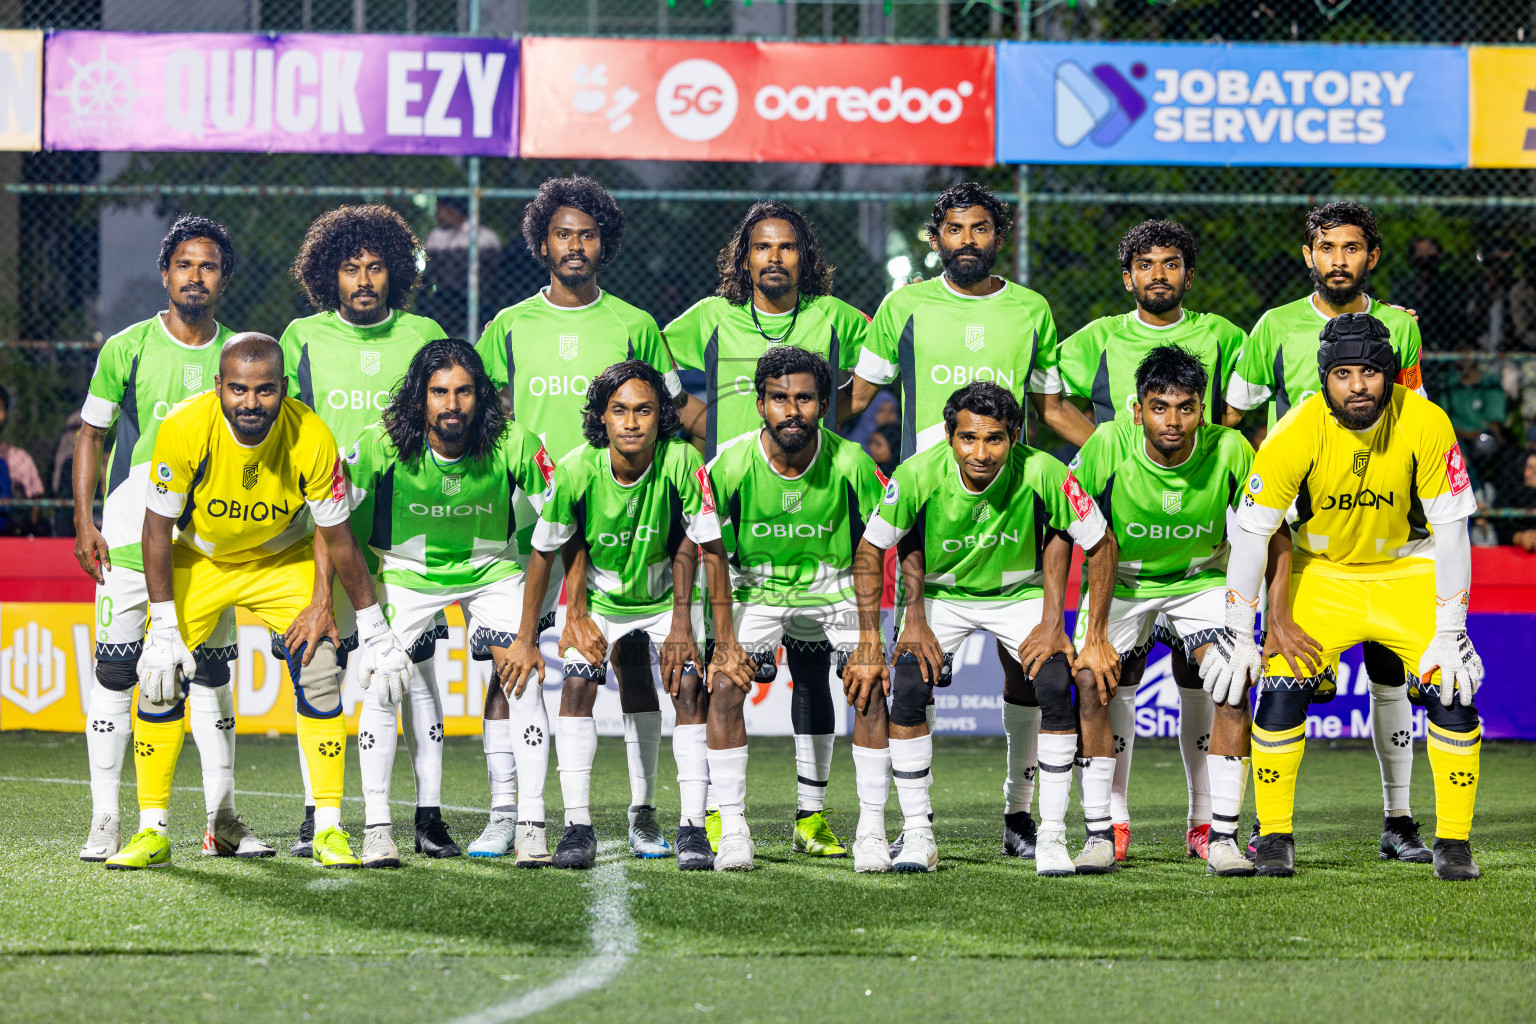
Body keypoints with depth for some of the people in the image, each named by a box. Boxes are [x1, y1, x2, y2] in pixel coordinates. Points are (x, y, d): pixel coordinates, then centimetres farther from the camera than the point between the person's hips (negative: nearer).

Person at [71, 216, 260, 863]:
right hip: (130, 537, -2)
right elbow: (91, 435, 4)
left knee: (211, 674, 3)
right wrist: (84, 522, -5)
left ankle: (221, 820, 8)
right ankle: (105, 820, 1)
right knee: (115, 671, -4)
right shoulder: (127, 349, 0)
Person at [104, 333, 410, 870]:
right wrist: (164, 630, -21)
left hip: (284, 561, 0)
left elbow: (339, 539, -15)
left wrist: (374, 631, -9)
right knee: (159, 679, -10)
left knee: (319, 678, -14)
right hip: (198, 561, 0)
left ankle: (329, 830, -5)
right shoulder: (184, 428, -30)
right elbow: (158, 529, -18)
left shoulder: (311, 438, -28)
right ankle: (152, 833, 2)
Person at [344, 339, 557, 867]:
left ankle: (531, 823, -9)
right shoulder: (380, 445, -24)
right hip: (405, 568, 0)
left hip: (491, 567, 0)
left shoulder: (514, 446, -23)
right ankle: (376, 827, -5)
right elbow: (343, 526, -10)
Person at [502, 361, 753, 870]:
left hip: (666, 598, -1)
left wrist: (725, 641, -20)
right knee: (576, 686, -15)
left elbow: (710, 552, -21)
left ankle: (693, 826, -13)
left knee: (691, 691, -16)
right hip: (599, 599, 1)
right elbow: (544, 553, -11)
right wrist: (525, 639, -5)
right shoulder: (576, 471, -25)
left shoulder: (682, 463, -28)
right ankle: (578, 824, -10)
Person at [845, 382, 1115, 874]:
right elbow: (871, 549, -10)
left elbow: (1101, 545, -15)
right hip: (940, 594, 1)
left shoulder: (1042, 473, -29)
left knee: (1056, 688, -22)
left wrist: (1095, 639, -15)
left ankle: (1052, 838, -11)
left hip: (1020, 592, 0)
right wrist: (869, 644, -12)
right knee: (907, 687, -20)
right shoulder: (919, 475, -27)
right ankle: (917, 836, -6)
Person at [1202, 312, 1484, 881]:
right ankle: (1274, 838, -1)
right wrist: (1238, 634, -17)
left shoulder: (1425, 424, -22)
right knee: (1281, 689, -16)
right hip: (1322, 574, 0)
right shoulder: (1296, 434, -23)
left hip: (1409, 572, 0)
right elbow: (1251, 531, -16)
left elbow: (1450, 531, -15)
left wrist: (1451, 631, -18)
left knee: (1451, 691, -15)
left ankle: (1453, 843, 0)